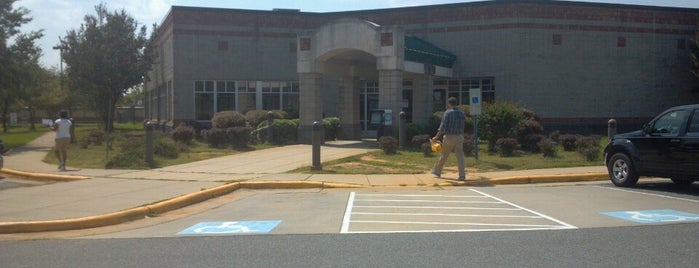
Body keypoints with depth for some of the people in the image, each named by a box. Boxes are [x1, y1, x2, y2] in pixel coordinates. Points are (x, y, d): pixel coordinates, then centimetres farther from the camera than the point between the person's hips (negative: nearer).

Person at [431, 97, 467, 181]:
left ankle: (437, 171, 26)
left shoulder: (447, 113, -8)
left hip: (449, 137, -4)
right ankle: (462, 175, -8)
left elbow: (442, 127, -13)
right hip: (459, 137, 4)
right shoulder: (462, 113, 9)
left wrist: (436, 137, -11)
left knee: (444, 156, 10)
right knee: (460, 156, -1)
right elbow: (462, 127, 15)